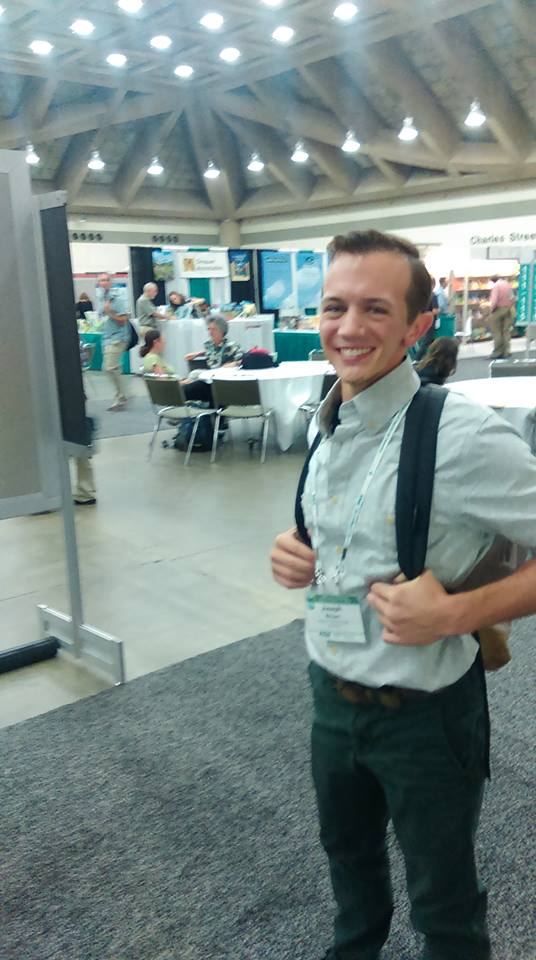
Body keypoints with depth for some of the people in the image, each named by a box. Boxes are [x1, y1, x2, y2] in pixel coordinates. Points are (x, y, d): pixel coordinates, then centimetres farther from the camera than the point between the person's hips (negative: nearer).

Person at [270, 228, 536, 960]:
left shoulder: (464, 436, -25)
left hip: (424, 712, -7)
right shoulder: (331, 425, -2)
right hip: (331, 693, 7)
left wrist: (454, 613, -28)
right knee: (347, 847, 31)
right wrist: (295, 550, -4)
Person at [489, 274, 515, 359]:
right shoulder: (508, 284, 7)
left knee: (497, 332, 0)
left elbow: (494, 300, -20)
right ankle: (506, 352, 10)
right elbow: (512, 298, 10)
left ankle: (497, 353, 0)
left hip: (498, 310, -7)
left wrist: (491, 309, -7)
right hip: (507, 310, 7)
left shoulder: (496, 286, -14)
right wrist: (509, 307, 18)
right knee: (506, 331, 9)